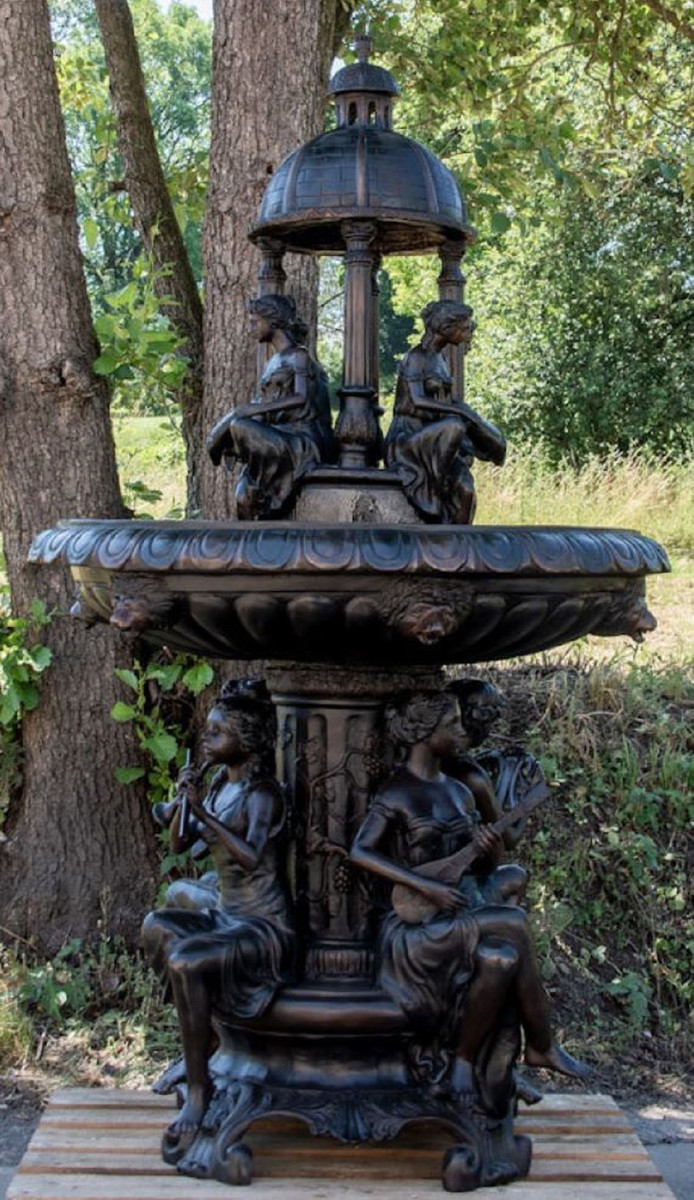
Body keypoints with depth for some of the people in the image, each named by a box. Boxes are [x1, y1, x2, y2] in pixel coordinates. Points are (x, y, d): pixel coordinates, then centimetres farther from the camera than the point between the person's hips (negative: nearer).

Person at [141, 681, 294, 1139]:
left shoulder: (262, 792, -15)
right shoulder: (221, 784, 8)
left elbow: (250, 858, -31)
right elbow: (179, 844, 9)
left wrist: (202, 811, -30)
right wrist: (183, 799, -7)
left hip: (264, 926, -8)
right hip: (225, 915, 8)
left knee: (185, 963, -29)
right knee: (157, 928, -15)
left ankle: (200, 1087, -15)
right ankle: (205, 1039, 0)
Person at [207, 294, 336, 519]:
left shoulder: (298, 356, -3)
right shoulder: (274, 362, 22)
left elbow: (301, 398, -19)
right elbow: (264, 403, 19)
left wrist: (254, 409, -23)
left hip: (301, 440, -7)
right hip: (275, 439, 7)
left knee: (239, 426, -27)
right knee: (244, 499, -12)